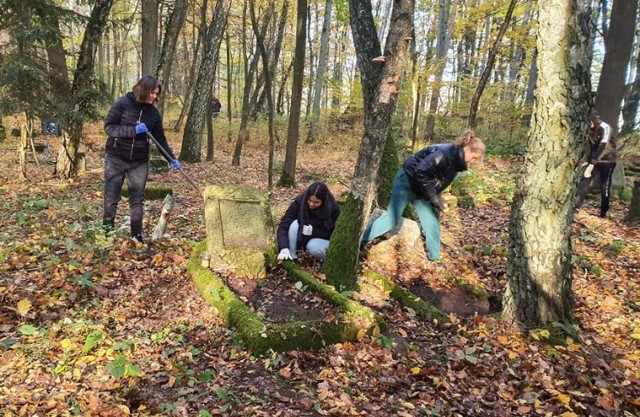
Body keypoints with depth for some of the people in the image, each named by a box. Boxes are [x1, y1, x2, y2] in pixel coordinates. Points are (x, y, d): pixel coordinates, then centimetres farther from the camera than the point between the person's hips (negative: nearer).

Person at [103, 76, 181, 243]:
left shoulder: (153, 112, 2)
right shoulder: (122, 103, -10)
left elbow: (160, 138, 5)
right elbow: (109, 127, -13)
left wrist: (172, 158, -5)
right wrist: (133, 130, -24)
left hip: (140, 161, 3)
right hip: (116, 158, -3)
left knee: (137, 200, 7)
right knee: (111, 199, 3)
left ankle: (137, 237, 16)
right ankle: (107, 233, 19)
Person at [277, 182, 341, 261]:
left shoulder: (334, 209, -26)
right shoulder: (300, 201, -25)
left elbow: (332, 234, -18)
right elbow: (283, 226, -27)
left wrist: (313, 231, -34)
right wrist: (284, 248, -42)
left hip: (321, 238, -2)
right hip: (301, 238, 2)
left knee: (313, 248, -34)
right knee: (295, 224, -29)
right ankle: (291, 258, -20)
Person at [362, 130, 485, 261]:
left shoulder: (455, 162, 2)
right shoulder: (444, 153, -27)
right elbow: (420, 172, -32)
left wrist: (437, 198, 0)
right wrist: (433, 197, -26)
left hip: (421, 190, 9)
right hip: (407, 181, -9)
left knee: (432, 223, 6)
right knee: (392, 218, -4)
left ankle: (434, 258, 20)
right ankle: (360, 241, 10)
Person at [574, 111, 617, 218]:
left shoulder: (605, 128, -20)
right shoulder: (591, 129, 3)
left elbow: (603, 147, -32)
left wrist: (592, 164, -39)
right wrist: (589, 161, 5)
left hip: (608, 161, -6)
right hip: (595, 160, 6)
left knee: (605, 187, -4)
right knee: (584, 181, -7)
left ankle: (603, 212, 7)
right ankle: (577, 206, -8)